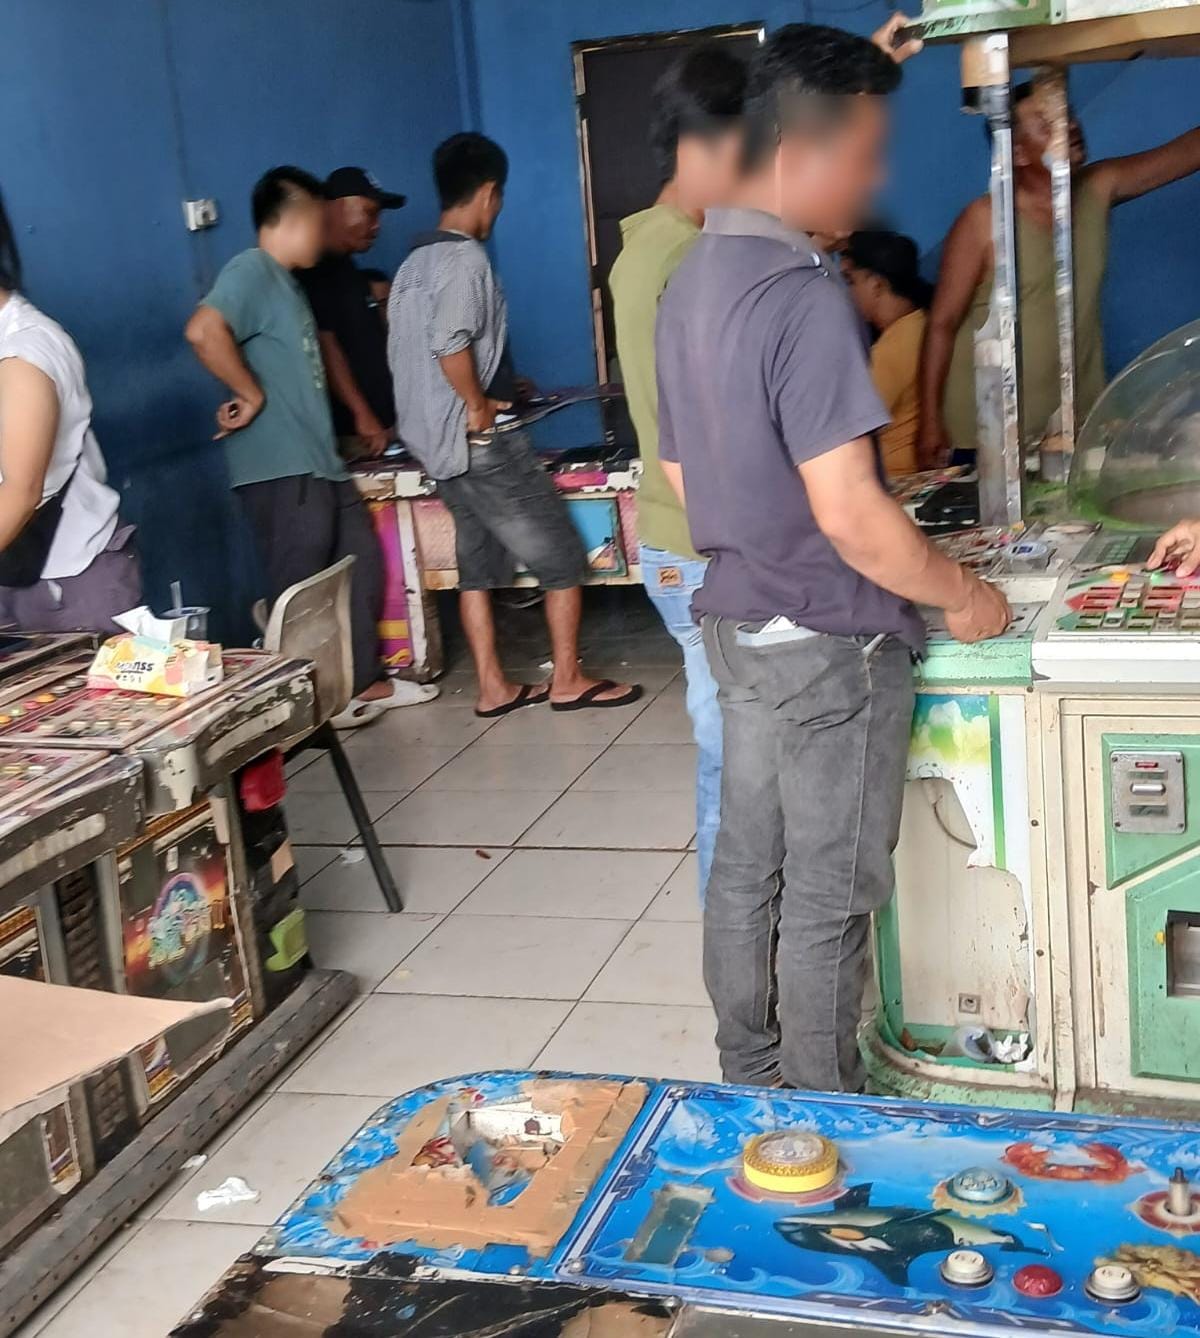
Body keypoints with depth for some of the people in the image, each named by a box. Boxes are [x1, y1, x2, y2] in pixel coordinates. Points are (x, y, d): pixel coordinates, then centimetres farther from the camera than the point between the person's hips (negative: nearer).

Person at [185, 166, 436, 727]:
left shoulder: (286, 281, 20)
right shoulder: (253, 270, -11)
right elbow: (204, 331, -28)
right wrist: (251, 395, -19)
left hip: (320, 461, 10)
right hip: (281, 469, -10)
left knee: (360, 564, 16)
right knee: (300, 589, -2)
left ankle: (364, 681, 27)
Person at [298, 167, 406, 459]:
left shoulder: (347, 268, 18)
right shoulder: (312, 271, -12)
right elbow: (326, 347, -19)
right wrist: (362, 414, -22)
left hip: (383, 424, 9)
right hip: (350, 433, -9)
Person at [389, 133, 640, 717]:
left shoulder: (414, 262, 12)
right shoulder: (466, 259, -16)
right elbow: (451, 345, -29)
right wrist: (480, 407, -16)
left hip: (436, 444, 9)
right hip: (481, 443, -9)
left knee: (478, 561, 15)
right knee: (562, 557, 2)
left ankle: (494, 687, 19)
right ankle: (567, 680, 10)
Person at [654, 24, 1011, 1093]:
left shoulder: (692, 282, 7)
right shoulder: (804, 296, -22)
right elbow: (849, 515, -24)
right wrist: (963, 595, -10)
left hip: (740, 626, 9)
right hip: (829, 645, -9)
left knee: (746, 868, 17)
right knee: (828, 897, 5)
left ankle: (748, 1084, 32)